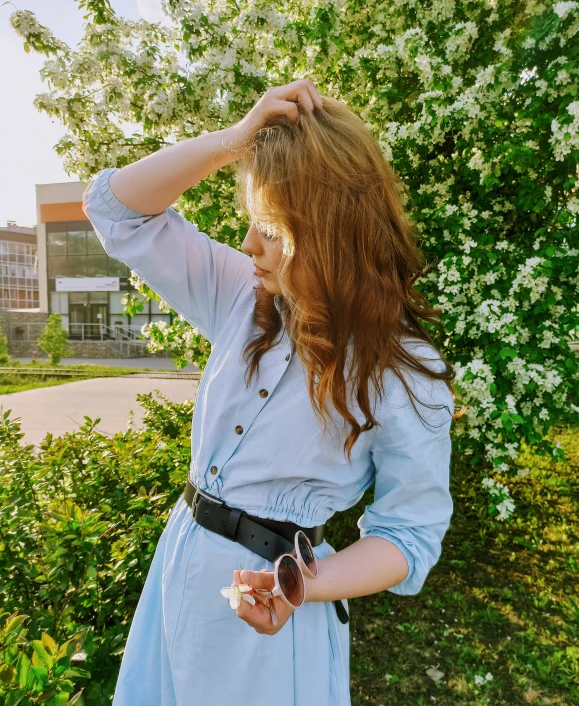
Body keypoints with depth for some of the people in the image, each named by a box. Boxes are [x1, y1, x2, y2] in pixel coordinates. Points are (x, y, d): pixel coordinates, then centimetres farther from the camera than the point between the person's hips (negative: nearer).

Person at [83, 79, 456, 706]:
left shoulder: (406, 378, -20)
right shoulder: (245, 297, -6)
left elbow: (409, 533, -12)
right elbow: (117, 209, -5)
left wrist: (303, 585, -28)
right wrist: (235, 140, -18)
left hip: (267, 609, -5)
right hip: (180, 560, 6)